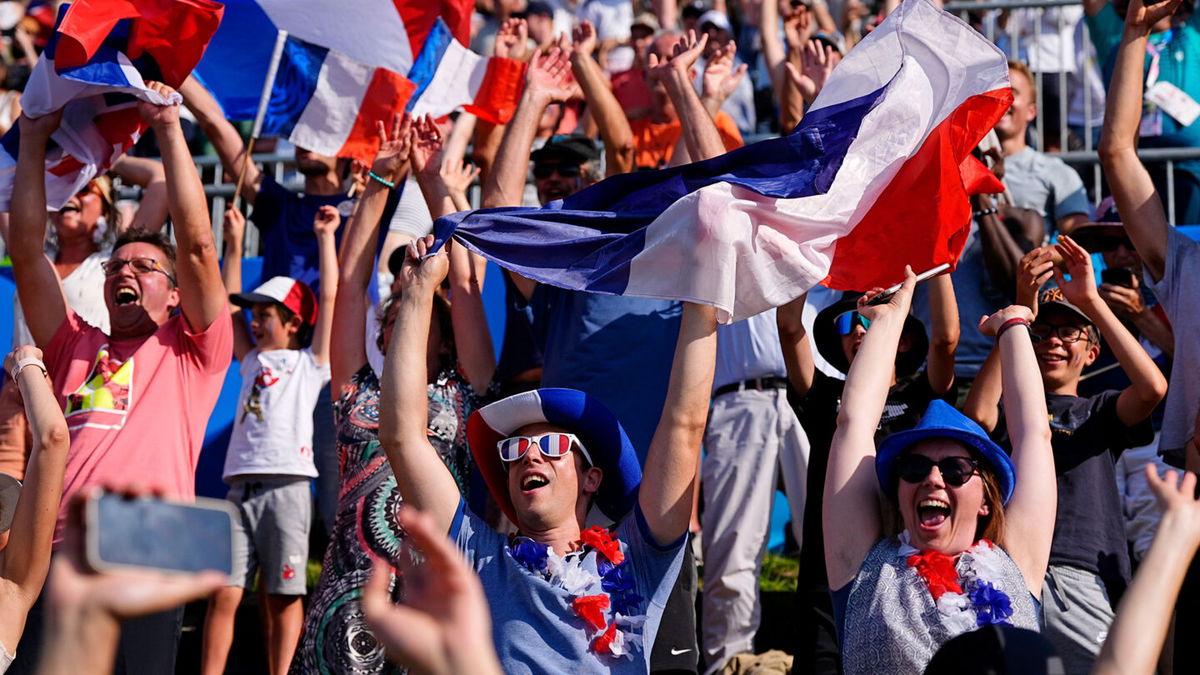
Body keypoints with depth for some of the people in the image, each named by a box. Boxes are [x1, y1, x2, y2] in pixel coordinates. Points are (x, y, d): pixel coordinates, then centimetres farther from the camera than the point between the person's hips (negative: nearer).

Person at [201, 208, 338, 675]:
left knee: (283, 594, -3)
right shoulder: (253, 362, 23)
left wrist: (326, 237, 7)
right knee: (223, 593, -3)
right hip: (240, 488, 4)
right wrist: (234, 244, 26)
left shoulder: (310, 363, 10)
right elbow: (228, 305, 28)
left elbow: (329, 297, 5)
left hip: (286, 488, -4)